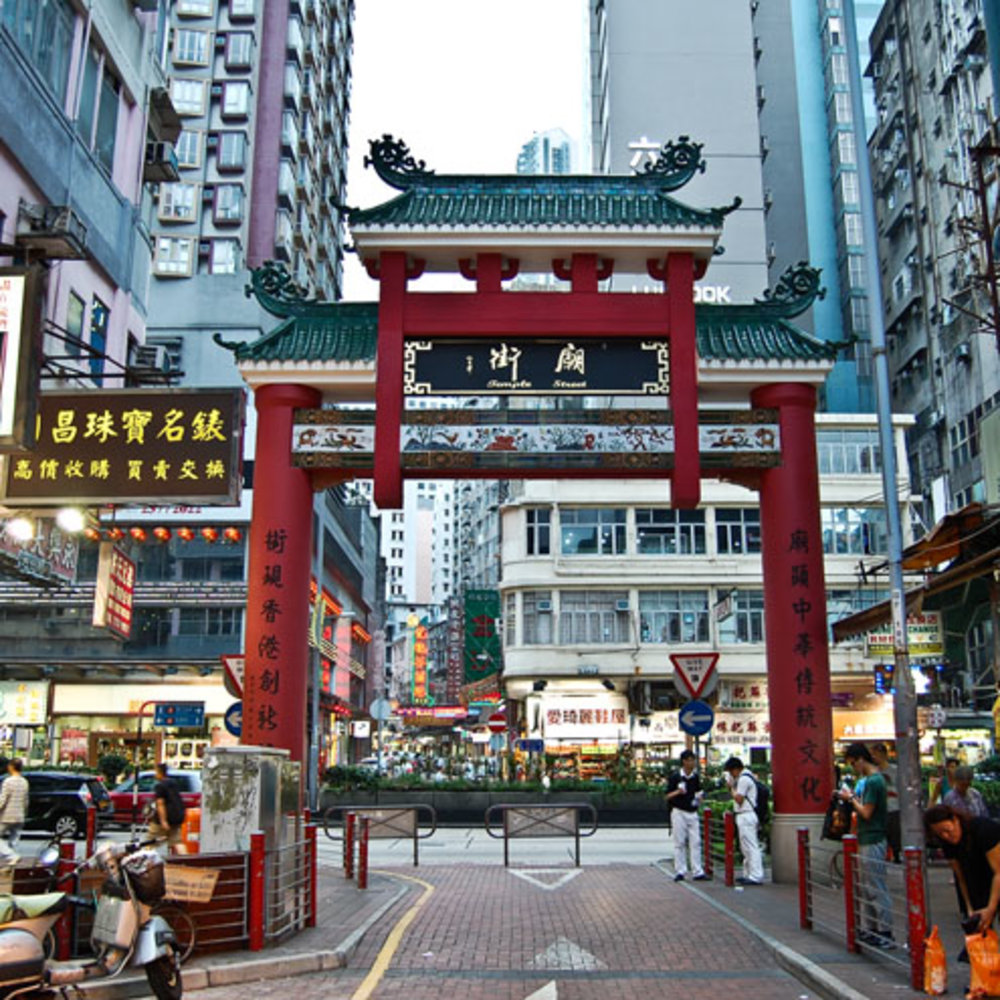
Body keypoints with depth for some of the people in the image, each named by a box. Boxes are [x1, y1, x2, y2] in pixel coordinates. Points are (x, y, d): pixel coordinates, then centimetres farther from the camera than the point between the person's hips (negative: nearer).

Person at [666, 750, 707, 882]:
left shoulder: (695, 777, 8)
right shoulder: (675, 777, -7)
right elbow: (668, 796, -5)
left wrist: (698, 797, 0)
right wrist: (677, 792, -23)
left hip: (693, 813, 5)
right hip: (679, 812, -4)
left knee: (696, 842, 2)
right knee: (679, 843, 0)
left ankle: (697, 872, 5)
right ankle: (680, 871, 6)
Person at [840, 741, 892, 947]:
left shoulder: (873, 781, -18)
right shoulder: (869, 779, 12)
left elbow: (866, 813, -20)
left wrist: (851, 798, -8)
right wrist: (853, 797, 7)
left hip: (873, 841, -10)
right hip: (866, 840, 10)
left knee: (877, 889, -4)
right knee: (866, 888, 15)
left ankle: (885, 933, 2)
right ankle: (869, 929, 23)